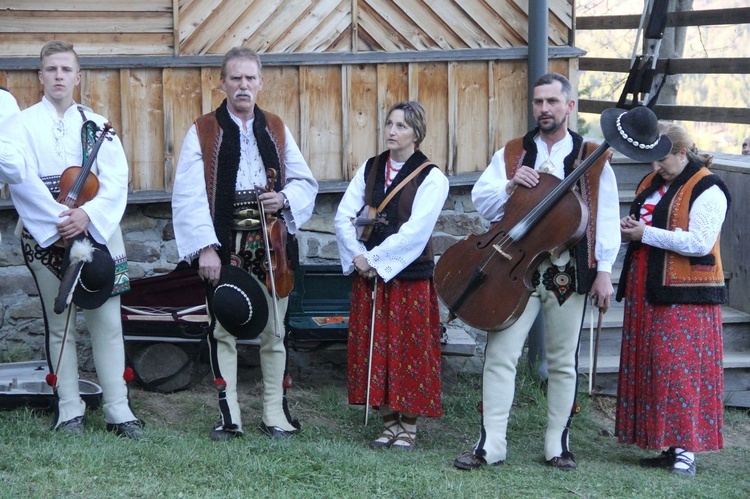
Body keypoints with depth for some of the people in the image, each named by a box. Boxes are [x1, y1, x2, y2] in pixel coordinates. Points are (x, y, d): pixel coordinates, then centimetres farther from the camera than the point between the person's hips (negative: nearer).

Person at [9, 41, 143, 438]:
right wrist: (59, 220, -17)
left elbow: (116, 179, 1)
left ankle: (118, 409, 3)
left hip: (99, 231, 1)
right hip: (46, 237, -1)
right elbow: (23, 181, -8)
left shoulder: (96, 124, 11)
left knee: (108, 322, -1)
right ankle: (69, 410, 11)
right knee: (59, 325, 4)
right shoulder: (23, 124, 4)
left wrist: (88, 214, -15)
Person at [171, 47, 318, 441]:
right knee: (223, 331, 2)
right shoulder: (203, 132, 1)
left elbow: (306, 182, 15)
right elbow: (188, 196, -6)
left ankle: (275, 414, 15)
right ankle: (228, 416, 9)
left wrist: (285, 198, -7)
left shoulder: (276, 130, 11)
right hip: (224, 246, -2)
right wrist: (205, 247, -14)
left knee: (273, 332, 6)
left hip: (270, 246, 3)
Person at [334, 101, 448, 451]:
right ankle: (389, 422, 17)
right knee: (376, 351, 7)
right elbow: (343, 216, 4)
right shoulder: (369, 169, 10)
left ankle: (409, 426, 10)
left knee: (409, 350, 0)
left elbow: (415, 231, -15)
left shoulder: (431, 178, -5)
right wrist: (357, 255, -10)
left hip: (410, 277, -5)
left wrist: (376, 259, -15)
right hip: (369, 277, 5)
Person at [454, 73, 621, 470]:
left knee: (563, 362, 7)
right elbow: (481, 200, 5)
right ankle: (491, 444, -2)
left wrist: (604, 271, -3)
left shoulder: (592, 158, 5)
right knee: (500, 355, -6)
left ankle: (557, 444, 18)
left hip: (569, 272, -1)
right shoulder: (511, 154, 10)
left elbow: (606, 218, 3)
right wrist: (509, 186, -14)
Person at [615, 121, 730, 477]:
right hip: (647, 290, 8)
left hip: (685, 294, -8)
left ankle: (686, 448, -3)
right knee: (648, 367, 7)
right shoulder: (652, 183, 15)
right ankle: (667, 445, 13)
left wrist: (645, 234, -17)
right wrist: (630, 227, 3)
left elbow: (699, 242, -21)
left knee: (680, 367, -9)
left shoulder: (706, 189, -11)